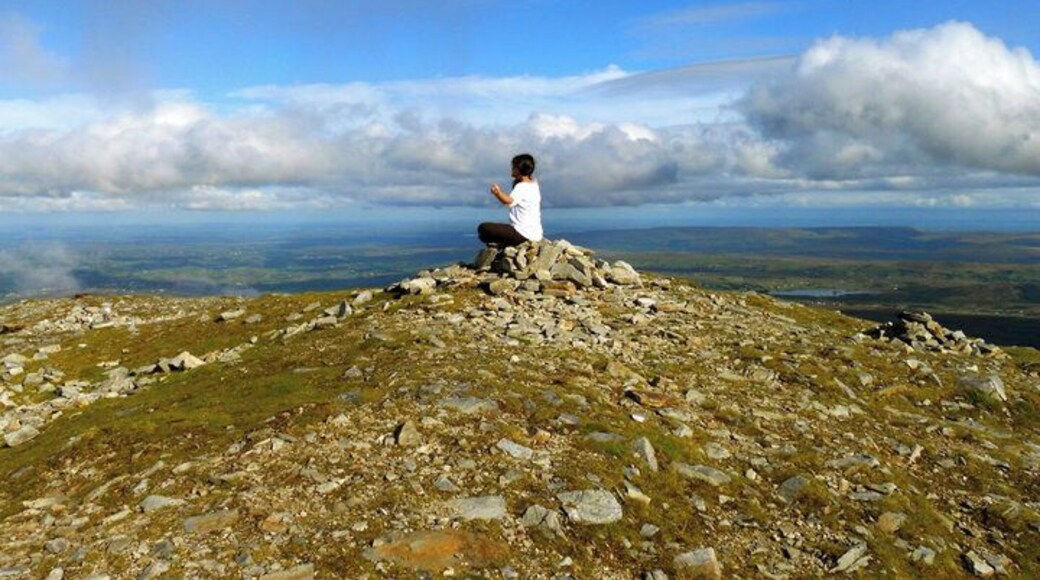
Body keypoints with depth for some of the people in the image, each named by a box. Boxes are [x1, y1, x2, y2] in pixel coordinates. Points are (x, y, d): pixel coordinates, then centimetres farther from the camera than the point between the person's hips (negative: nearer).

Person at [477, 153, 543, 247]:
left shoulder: (521, 187, -17)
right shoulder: (534, 185, 12)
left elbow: (509, 201, -38)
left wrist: (498, 192, -54)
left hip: (523, 235, -10)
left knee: (483, 228, -15)